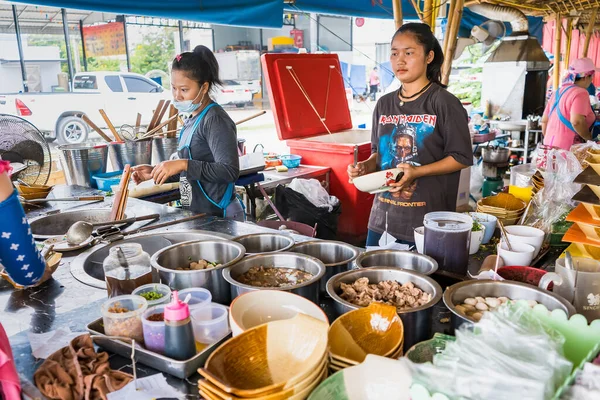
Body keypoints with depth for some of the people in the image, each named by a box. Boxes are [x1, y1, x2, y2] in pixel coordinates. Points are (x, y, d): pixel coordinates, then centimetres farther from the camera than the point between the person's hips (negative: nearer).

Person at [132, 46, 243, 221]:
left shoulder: (215, 120, -15)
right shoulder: (193, 120, 11)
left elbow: (230, 171, -25)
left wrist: (183, 164, -28)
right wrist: (156, 172, 8)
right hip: (197, 214, 8)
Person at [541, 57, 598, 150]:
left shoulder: (559, 91, 14)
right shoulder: (580, 93, -11)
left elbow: (544, 120, 18)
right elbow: (576, 122, -24)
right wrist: (590, 139, -10)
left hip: (551, 146, 9)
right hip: (567, 149, -9)